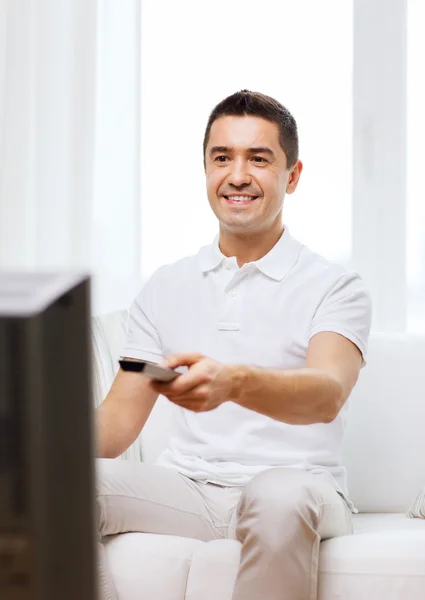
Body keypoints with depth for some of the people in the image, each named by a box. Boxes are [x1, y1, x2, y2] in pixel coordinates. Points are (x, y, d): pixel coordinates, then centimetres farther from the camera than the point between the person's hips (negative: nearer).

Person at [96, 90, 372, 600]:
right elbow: (119, 419, 13)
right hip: (187, 487, 4)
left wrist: (234, 382, -40)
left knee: (278, 497, -39)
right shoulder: (165, 287, 17)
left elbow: (327, 394, -18)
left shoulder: (334, 288, 3)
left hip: (294, 486, -3)